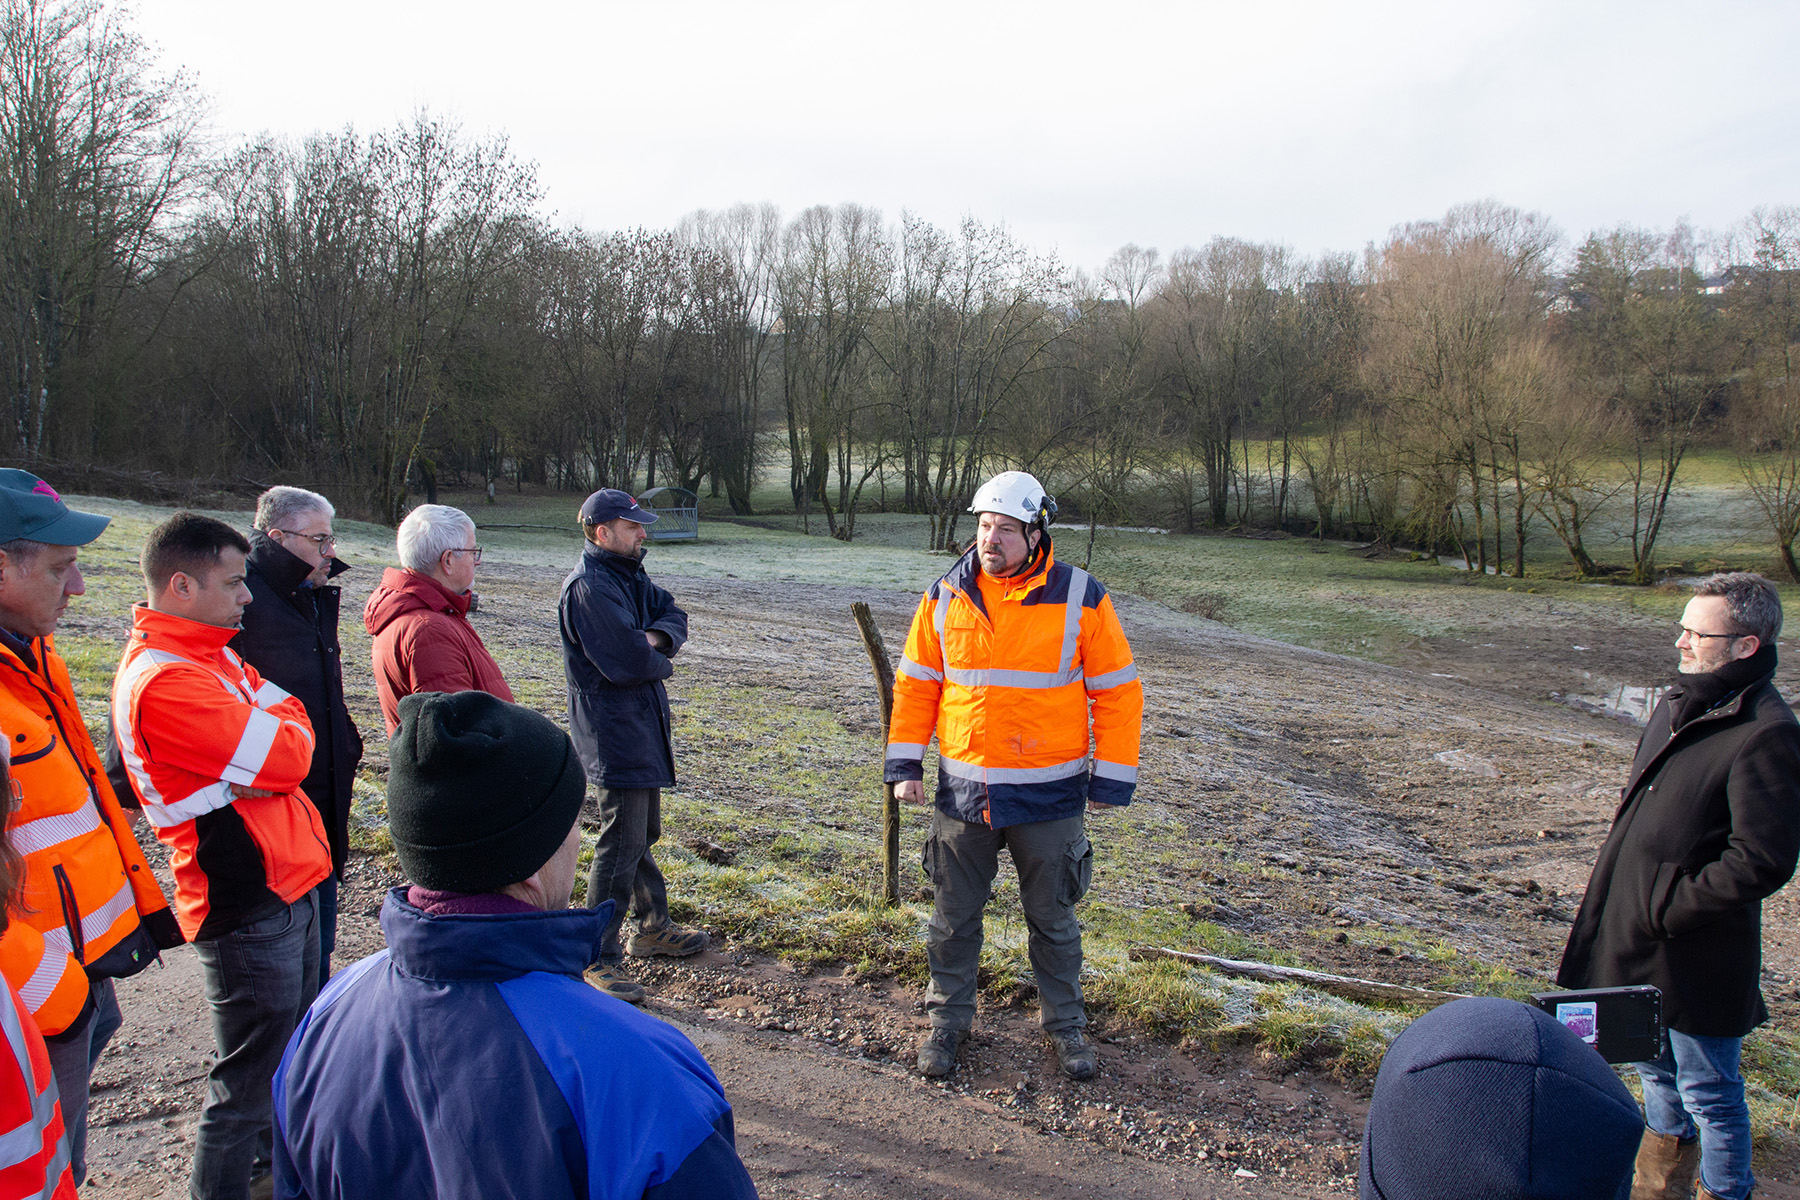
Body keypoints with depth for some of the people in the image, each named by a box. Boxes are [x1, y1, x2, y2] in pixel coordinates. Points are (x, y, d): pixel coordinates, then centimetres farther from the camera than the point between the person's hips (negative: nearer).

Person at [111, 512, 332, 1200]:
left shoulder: (211, 655, 10)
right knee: (249, 1082, 3)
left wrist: (263, 751, -14)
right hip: (248, 907, -10)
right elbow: (289, 757, -24)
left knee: (294, 1046, 27)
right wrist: (281, 723, -5)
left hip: (286, 880, 10)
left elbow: (290, 718, 4)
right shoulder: (163, 682, -23)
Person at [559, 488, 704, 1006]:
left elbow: (673, 616, 8)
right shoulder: (588, 588, -21)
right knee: (621, 847, -5)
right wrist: (659, 662, -6)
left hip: (643, 727, 10)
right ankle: (599, 959, 5)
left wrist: (654, 637, -14)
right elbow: (627, 662, -27)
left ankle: (653, 926, 37)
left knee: (643, 834, 22)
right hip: (614, 734, -10)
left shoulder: (629, 576, 11)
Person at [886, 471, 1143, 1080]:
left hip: (1049, 794, -2)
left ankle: (1065, 1024, 32)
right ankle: (947, 1019, 32)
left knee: (1052, 918, 13)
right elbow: (915, 682, 7)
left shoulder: (1080, 598, -8)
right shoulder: (945, 597, -1)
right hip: (963, 791, 2)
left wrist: (1112, 779, -4)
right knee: (953, 916, 13)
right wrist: (905, 762, 3)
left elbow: (1118, 691, -3)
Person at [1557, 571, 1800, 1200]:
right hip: (1640, 938, 9)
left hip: (1696, 956, -9)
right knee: (1656, 1066, 27)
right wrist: (1621, 901, 10)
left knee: (1707, 1090, 9)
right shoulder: (1678, 703, 6)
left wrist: (1666, 910, -20)